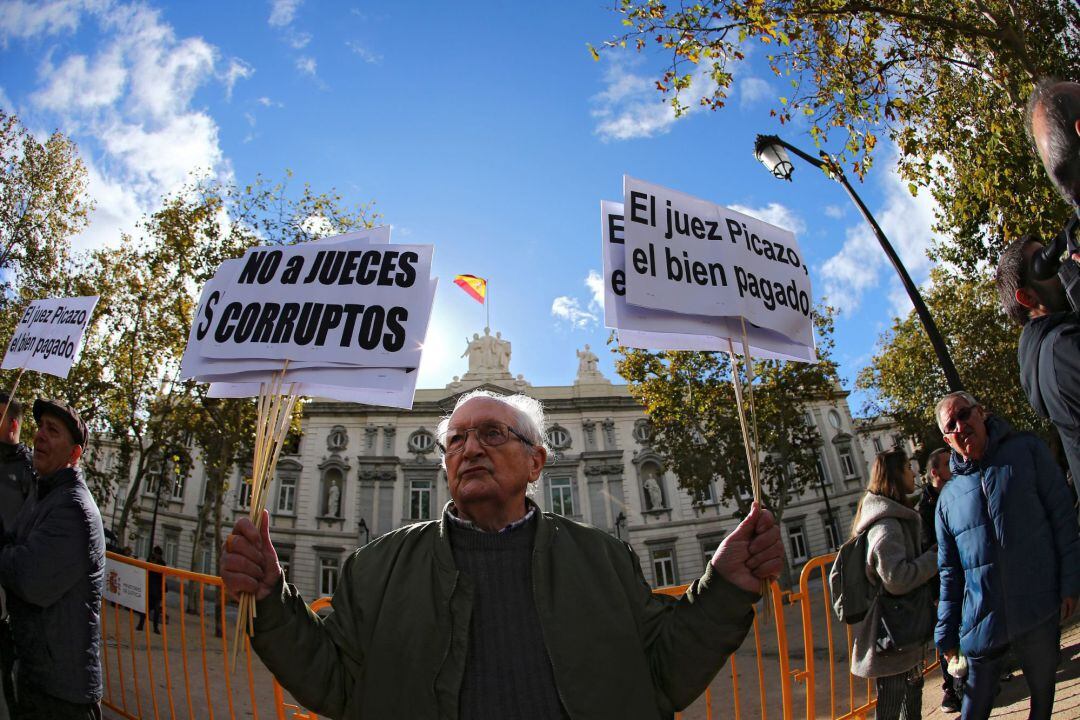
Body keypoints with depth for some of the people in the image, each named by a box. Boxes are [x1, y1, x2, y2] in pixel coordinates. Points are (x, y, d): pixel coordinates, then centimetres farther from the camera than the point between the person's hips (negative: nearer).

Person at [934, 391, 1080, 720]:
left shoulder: (1027, 451, 1)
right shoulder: (948, 496, 7)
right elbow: (950, 570, 12)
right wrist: (946, 631, 10)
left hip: (1038, 608, -1)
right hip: (981, 619, 2)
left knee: (1043, 694, 13)